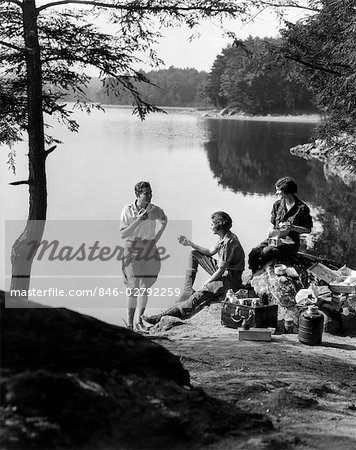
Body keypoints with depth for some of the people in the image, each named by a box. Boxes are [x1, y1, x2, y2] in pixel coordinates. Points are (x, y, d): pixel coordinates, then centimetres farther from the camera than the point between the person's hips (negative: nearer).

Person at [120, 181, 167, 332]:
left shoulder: (155, 210, -3)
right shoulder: (127, 210, -8)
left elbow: (164, 220, 21)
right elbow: (123, 234, -15)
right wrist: (138, 220, -24)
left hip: (150, 253, 1)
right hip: (132, 252, -1)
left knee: (143, 288, -8)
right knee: (132, 290, 1)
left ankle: (139, 322, -7)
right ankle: (129, 323, 12)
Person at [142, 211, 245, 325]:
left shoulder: (229, 243, -25)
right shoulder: (224, 237, 7)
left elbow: (221, 270, -24)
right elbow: (210, 252, 20)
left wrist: (204, 285, -14)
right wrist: (190, 244, 14)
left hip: (230, 279, -11)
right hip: (222, 272, 11)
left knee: (198, 297, -29)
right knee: (193, 254, 16)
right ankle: (188, 291, 7)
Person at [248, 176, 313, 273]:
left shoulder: (302, 208, -7)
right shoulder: (277, 205, 10)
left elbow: (308, 229, -4)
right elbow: (271, 228, 14)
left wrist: (292, 227, -16)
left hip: (290, 242, -6)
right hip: (274, 239, 6)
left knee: (266, 252, -29)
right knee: (253, 253, -16)